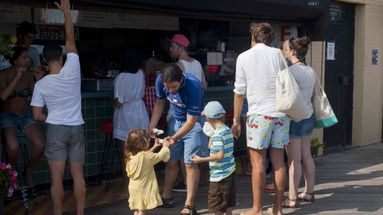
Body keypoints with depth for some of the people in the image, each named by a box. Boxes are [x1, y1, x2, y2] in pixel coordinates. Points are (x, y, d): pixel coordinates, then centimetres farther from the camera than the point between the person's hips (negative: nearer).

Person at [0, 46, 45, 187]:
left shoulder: (29, 75, 1)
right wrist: (17, 77, -26)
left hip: (26, 116, 4)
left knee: (40, 145, -22)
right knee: (13, 147, -32)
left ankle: (28, 173, 7)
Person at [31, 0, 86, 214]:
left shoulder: (41, 84, -7)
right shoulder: (72, 70, -10)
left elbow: (37, 116, -3)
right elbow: (70, 39, 0)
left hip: (55, 130, -1)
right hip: (76, 128, 1)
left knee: (57, 178, 3)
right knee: (78, 175, 7)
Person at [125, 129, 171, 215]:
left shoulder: (130, 155, 2)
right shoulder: (146, 156, -21)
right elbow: (159, 156, -7)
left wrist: (154, 147, 22)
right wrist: (165, 147, 10)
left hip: (134, 188, 8)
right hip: (143, 188, -7)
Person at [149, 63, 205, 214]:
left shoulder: (193, 87, -34)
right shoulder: (160, 80, -18)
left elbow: (191, 121, -28)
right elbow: (159, 103, 1)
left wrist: (174, 138, -37)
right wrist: (151, 128, -7)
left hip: (194, 122, -6)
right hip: (176, 121, 6)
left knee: (190, 163, -10)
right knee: (171, 160, 10)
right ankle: (166, 197, 25)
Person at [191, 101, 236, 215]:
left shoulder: (217, 134, -20)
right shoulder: (227, 129, 6)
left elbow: (220, 155, -27)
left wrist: (201, 159, -22)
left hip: (219, 175, -9)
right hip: (230, 171, 9)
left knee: (217, 206, 4)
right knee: (228, 203, 20)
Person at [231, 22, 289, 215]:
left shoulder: (244, 57, 1)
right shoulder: (278, 54, 7)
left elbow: (239, 91, 0)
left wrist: (236, 120, 5)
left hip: (259, 113, -3)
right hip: (281, 113, 3)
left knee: (258, 162, 1)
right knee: (278, 160, 8)